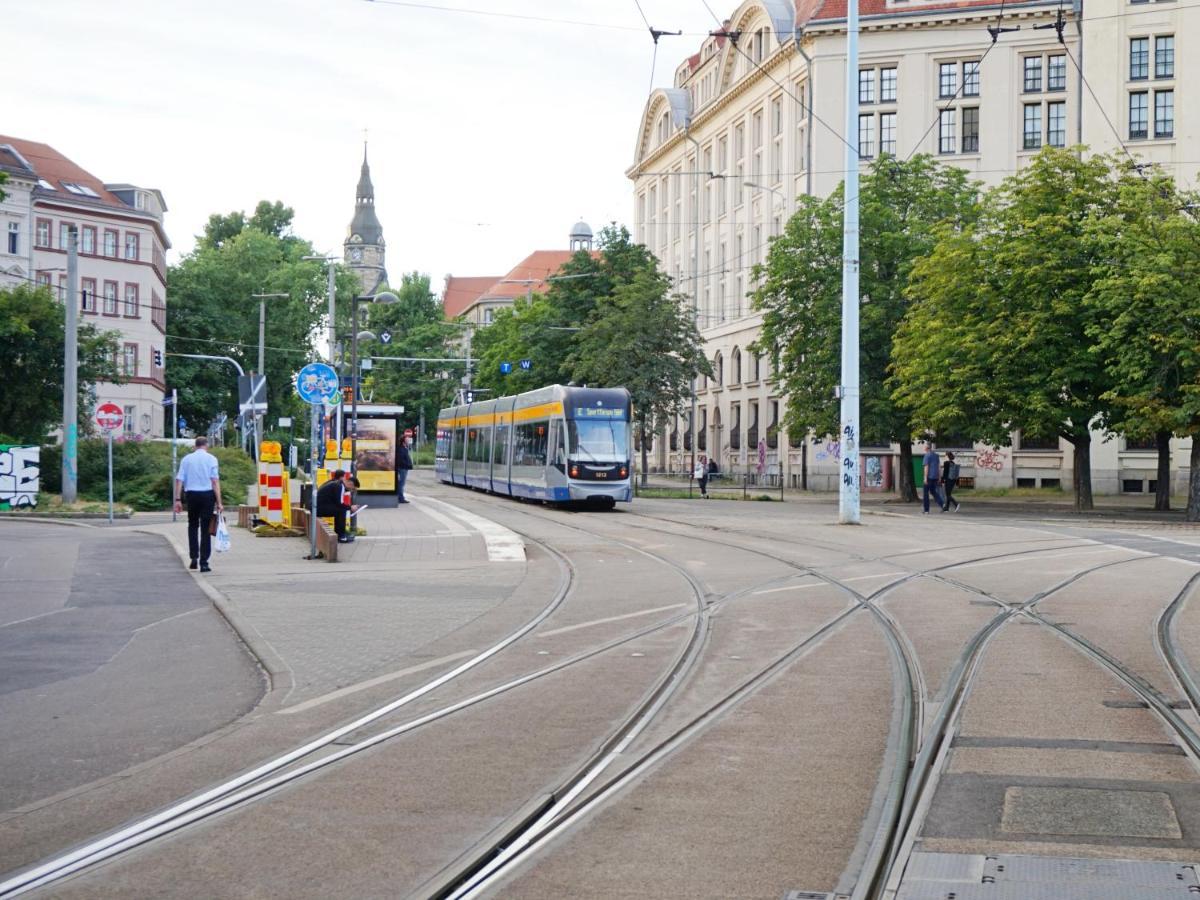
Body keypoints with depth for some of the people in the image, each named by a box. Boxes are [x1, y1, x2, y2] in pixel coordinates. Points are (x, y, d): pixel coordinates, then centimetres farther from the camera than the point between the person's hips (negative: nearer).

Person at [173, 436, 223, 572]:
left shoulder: (186, 459, 6)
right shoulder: (211, 459, -1)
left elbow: (179, 480, -1)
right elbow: (215, 481, -8)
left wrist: (178, 499, -1)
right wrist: (218, 502, -9)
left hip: (191, 494, 2)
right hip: (207, 495, -2)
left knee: (193, 526, 18)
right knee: (205, 528, 1)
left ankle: (193, 557, 10)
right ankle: (203, 562, -2)